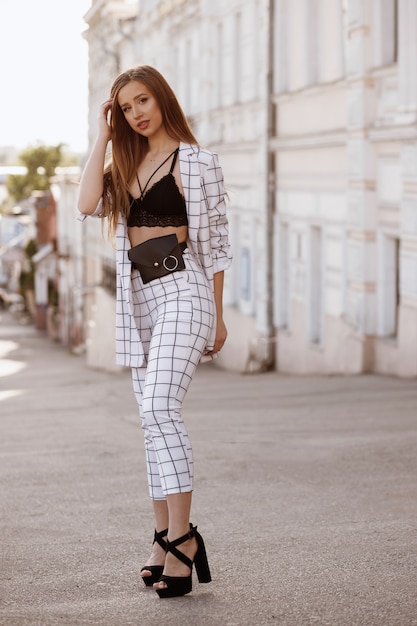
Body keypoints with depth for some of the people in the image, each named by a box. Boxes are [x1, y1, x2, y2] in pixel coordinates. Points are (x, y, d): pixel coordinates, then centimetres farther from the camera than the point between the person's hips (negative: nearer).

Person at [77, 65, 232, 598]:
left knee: (159, 407, -21)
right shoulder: (125, 164, 15)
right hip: (139, 296, 7)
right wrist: (102, 136, 1)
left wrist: (217, 316, 0)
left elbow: (214, 240, 0)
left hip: (181, 291, -7)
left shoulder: (196, 162, -2)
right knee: (152, 417, 6)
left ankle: (182, 536, -20)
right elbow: (88, 204, -3)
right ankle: (164, 538, 12)